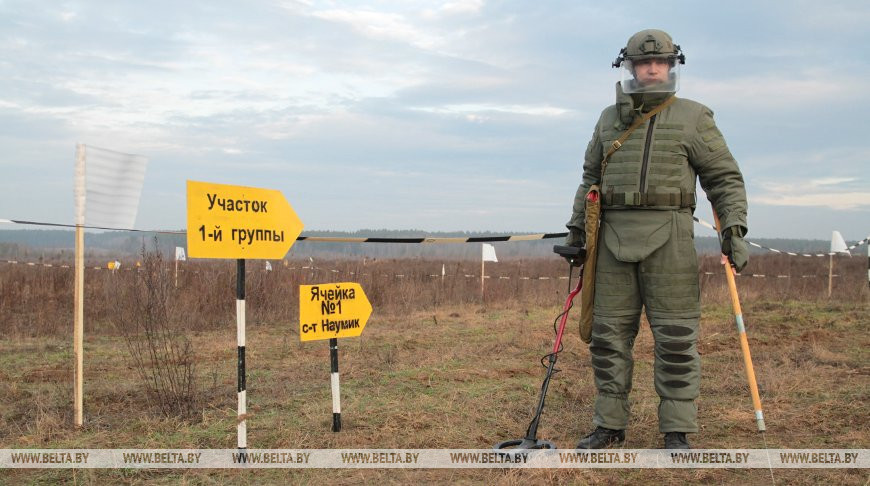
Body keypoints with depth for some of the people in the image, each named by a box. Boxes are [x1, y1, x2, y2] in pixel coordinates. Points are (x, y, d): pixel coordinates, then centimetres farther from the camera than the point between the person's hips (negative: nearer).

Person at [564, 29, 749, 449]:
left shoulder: (693, 118, 4)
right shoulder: (609, 119, 15)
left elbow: (725, 178, 1)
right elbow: (591, 178, 22)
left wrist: (734, 229, -10)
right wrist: (577, 227, 16)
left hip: (667, 237, -3)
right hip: (614, 237, 4)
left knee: (675, 337, -3)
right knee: (609, 335, 4)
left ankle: (676, 431, 7)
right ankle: (610, 426, 14)